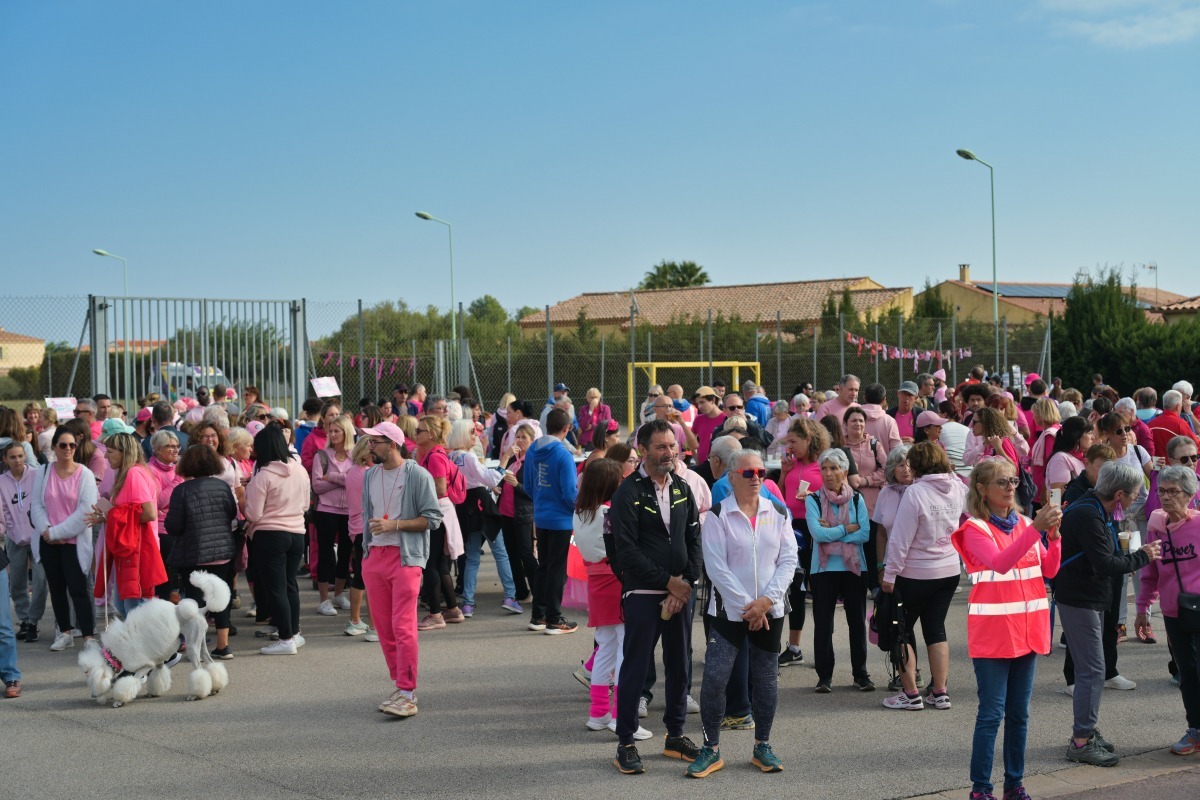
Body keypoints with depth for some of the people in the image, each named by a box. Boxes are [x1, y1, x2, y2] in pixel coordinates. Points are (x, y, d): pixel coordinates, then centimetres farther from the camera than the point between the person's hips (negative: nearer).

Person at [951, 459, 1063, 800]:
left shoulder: (1024, 523, 10)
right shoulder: (974, 529, -7)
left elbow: (1050, 570, 6)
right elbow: (1000, 563, -24)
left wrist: (1053, 534, -10)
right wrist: (1035, 528, -29)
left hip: (1027, 630, 6)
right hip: (992, 633, -6)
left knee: (1019, 713, 11)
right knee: (992, 713, -6)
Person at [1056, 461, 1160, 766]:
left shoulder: (1095, 510, 10)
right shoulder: (1087, 516, -23)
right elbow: (1105, 565, -25)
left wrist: (1137, 555, 1)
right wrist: (1142, 557, -13)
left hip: (1090, 600, 10)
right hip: (1078, 601, -10)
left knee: (1090, 669, 16)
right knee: (1092, 671, -8)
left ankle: (1085, 732, 25)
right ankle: (1081, 742, -2)